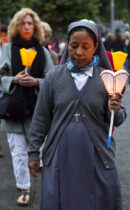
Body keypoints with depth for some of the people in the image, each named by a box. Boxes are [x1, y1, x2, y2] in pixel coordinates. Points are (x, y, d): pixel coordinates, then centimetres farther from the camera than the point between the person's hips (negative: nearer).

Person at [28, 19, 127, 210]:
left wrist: (115, 111, -20)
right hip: (60, 157, 0)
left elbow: (118, 120, 2)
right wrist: (33, 152, 5)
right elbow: (41, 118, 6)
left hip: (96, 158, 0)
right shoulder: (54, 76, 2)